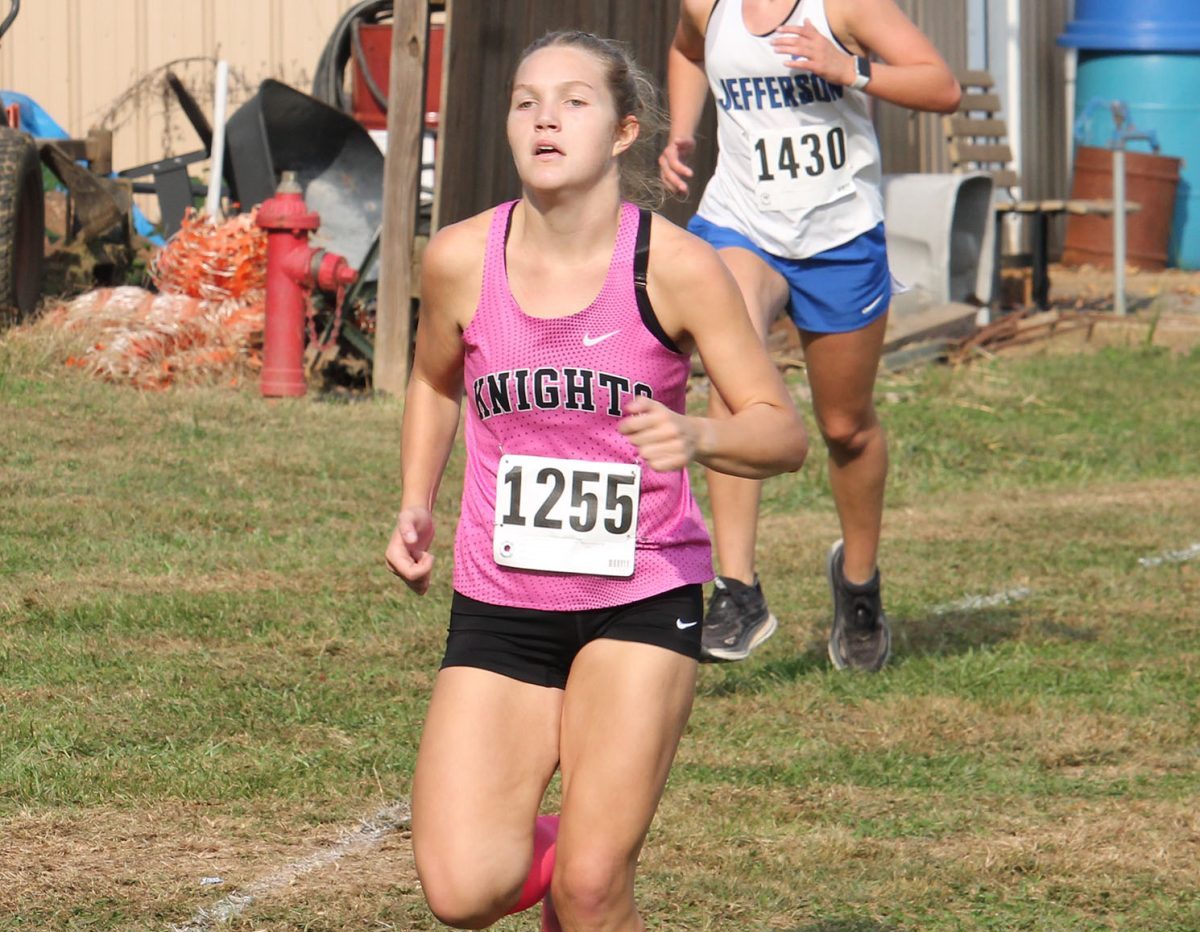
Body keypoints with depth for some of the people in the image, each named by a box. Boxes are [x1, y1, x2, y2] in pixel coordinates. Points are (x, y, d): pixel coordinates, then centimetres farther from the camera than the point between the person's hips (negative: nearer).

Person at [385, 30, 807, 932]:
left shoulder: (676, 266, -11)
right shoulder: (461, 259, -4)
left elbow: (785, 432, -7)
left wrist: (697, 436, -27)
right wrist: (416, 507, 6)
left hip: (643, 597, -2)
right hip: (500, 606, 2)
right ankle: (535, 848, 24)